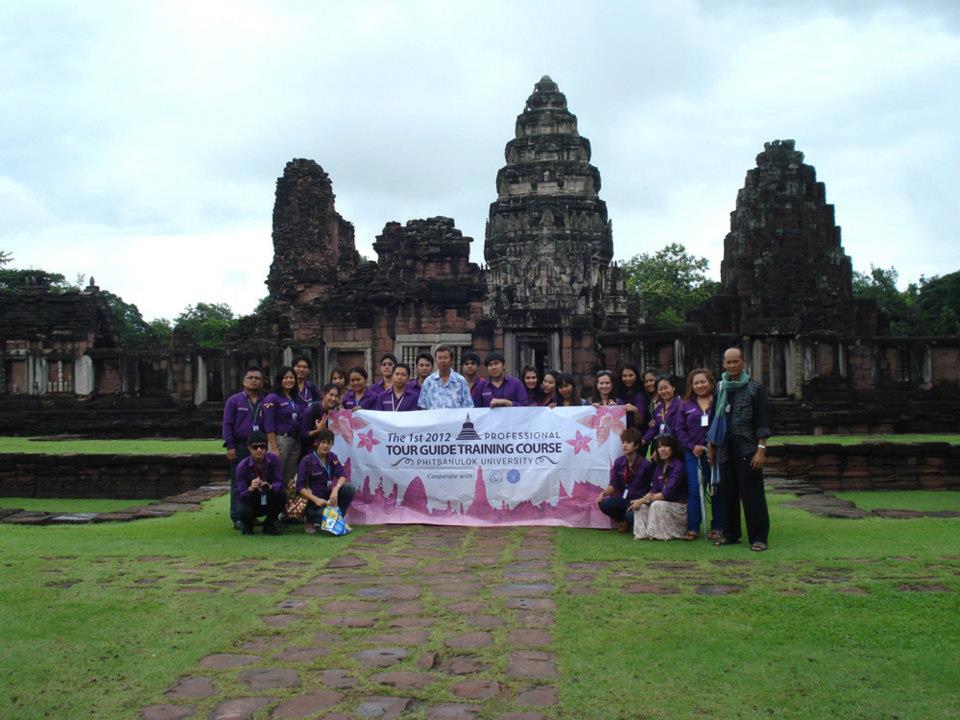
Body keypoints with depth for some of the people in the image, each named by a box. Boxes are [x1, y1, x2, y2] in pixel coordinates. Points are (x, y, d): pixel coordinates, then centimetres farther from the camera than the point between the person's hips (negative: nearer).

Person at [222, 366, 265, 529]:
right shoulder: (234, 400, 2)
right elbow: (227, 424, -2)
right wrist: (230, 446, -10)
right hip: (240, 448, -4)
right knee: (238, 484, -1)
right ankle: (237, 519, 3)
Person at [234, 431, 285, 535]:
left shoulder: (273, 459, -15)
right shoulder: (242, 466, -20)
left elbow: (279, 482, -20)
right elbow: (241, 494, -21)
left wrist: (270, 487, -43)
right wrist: (251, 489, -44)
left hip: (268, 502, 2)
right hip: (249, 500, -2)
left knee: (281, 494, -29)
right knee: (243, 511, -35)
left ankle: (269, 525, -1)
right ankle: (247, 525, 7)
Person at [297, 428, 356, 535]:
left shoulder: (332, 458, 5)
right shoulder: (307, 461, -11)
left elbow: (342, 475, -8)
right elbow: (300, 487, -15)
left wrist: (335, 490, -29)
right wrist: (316, 500, -28)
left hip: (329, 494, 5)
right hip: (314, 499, -5)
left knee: (350, 488, -20)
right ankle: (309, 519, 2)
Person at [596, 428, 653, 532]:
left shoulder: (645, 464, -13)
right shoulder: (619, 462, 0)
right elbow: (613, 485, 1)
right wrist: (603, 493, -17)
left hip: (639, 500, -5)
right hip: (624, 498, 5)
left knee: (630, 515, -34)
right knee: (603, 504, -21)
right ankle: (624, 522, 7)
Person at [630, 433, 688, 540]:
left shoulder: (678, 466, -17)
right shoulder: (659, 466, 8)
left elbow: (668, 493, -23)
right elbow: (654, 490, 6)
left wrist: (644, 500, -20)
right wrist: (643, 499, -15)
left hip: (679, 506, -7)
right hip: (664, 502, 7)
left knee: (657, 505, -31)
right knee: (641, 507, -11)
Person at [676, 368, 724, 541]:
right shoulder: (687, 405, 11)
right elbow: (680, 429, 8)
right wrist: (692, 446, -5)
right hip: (694, 453, 2)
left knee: (717, 490, 4)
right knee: (694, 490, -1)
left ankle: (717, 528, 13)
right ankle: (693, 528, 3)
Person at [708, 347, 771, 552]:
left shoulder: (755, 389, -2)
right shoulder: (720, 389, 12)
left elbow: (762, 421, -6)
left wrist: (761, 449, -13)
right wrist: (710, 443, 13)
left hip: (747, 450, -5)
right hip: (725, 449, 5)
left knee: (752, 494, -4)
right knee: (728, 493, 10)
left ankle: (758, 537, 2)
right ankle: (730, 533, 21)